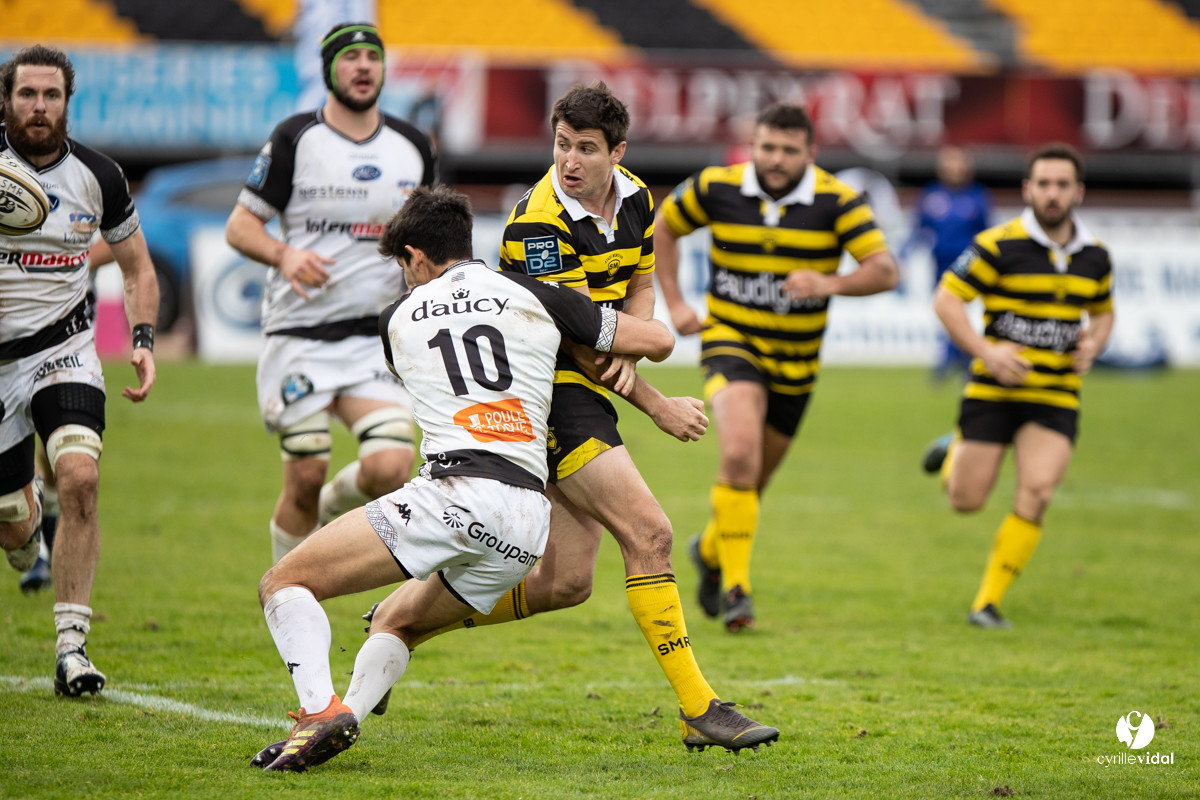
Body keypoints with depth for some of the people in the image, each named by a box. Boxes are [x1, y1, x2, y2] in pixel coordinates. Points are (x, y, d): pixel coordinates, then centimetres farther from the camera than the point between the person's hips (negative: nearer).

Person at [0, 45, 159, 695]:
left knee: (79, 477, -25)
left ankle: (71, 646, -20)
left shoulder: (98, 177, -2)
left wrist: (143, 340, -3)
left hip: (63, 347, 1)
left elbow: (136, 265, 12)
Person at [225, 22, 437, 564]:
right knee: (305, 478, -3)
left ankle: (332, 508, 20)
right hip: (300, 332, -3)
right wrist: (284, 254, -21)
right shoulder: (295, 139, -3)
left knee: (389, 470, -15)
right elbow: (239, 226, -2)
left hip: (377, 333, 3)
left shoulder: (413, 147, 8)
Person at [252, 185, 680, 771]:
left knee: (283, 584, 3)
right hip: (527, 523, 4)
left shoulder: (398, 317, 17)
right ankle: (342, 724, 2)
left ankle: (321, 709, -22)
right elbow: (660, 340, 17)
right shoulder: (535, 297, 17)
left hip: (450, 496, -4)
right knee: (399, 622, 27)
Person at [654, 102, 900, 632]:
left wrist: (831, 283, -38)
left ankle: (711, 549, 49)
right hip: (731, 340, -2)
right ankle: (736, 586, -23)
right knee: (740, 451, -28)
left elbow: (885, 271, -19)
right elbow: (663, 226, 11)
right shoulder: (716, 188, -8)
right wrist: (674, 304, 4)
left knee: (755, 477, 17)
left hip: (795, 360, 2)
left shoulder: (836, 201, -12)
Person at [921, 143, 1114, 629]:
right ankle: (955, 451, 38)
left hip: (1056, 398, 3)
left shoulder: (1094, 257, 5)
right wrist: (986, 352, -21)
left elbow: (1102, 312, 22)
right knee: (966, 501, 1)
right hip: (994, 390, -2)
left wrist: (1092, 344, -1)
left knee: (1035, 495, -16)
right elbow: (946, 299, -9)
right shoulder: (999, 245, -11)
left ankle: (988, 603, -6)